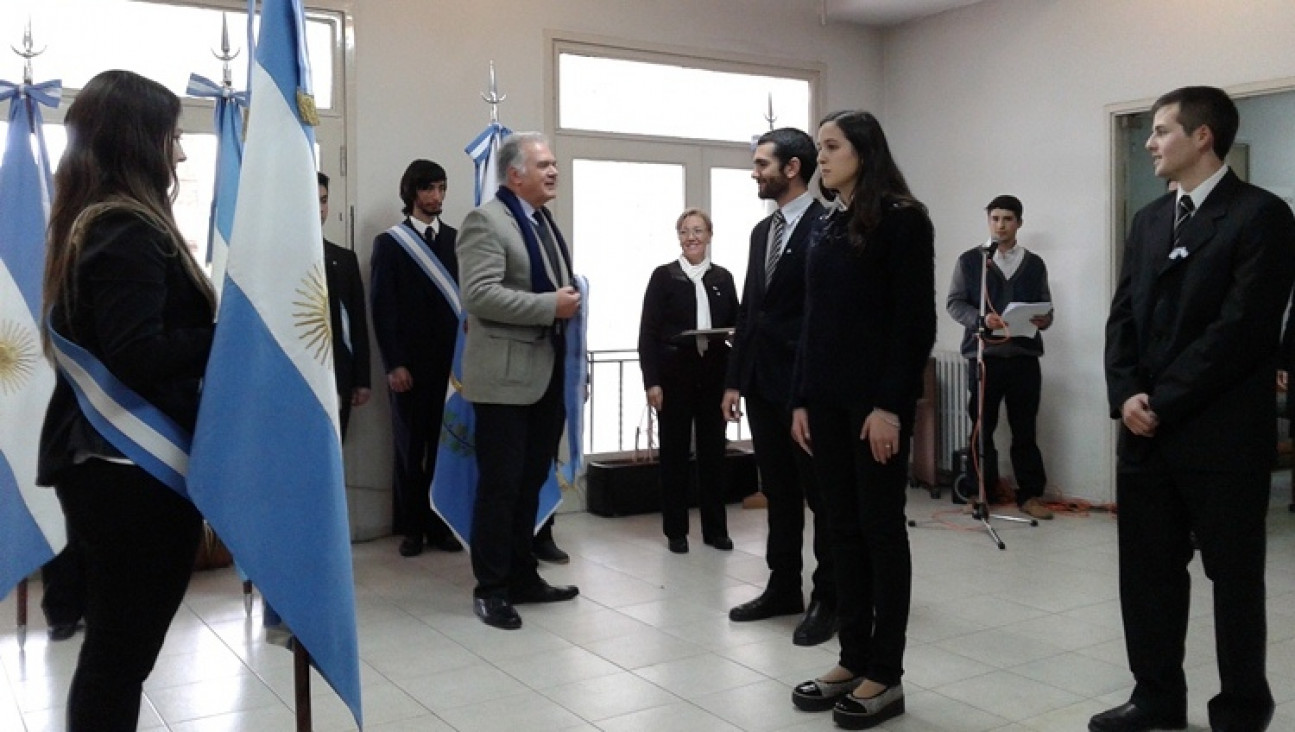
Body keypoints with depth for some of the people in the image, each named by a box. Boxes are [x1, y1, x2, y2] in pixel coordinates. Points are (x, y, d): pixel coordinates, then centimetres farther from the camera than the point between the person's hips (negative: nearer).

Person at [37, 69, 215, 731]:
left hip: (98, 457, 9)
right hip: (137, 464, -9)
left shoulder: (88, 223, 13)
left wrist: (216, 329, 4)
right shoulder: (130, 231, -16)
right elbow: (138, 358, -25)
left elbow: (112, 341, 11)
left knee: (112, 641, 17)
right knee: (125, 646, 1)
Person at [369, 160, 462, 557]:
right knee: (410, 447, 5)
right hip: (410, 364, -2)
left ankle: (440, 524, 13)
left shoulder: (457, 239, 10)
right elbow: (382, 308, -2)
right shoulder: (388, 242, 3)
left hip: (452, 360, 2)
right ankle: (411, 527, 15)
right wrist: (393, 364, -9)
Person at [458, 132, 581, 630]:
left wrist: (570, 301, 7)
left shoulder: (546, 221, 17)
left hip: (547, 374, 9)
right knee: (500, 486, -1)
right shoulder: (486, 220, -11)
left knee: (531, 483, 14)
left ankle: (522, 577, 26)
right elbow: (480, 295, -22)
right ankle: (490, 588, 11)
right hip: (506, 375, -8)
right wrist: (551, 306, -21)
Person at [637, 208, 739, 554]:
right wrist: (651, 381, -12)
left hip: (714, 374, 3)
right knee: (674, 451, 4)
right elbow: (648, 333, -5)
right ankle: (676, 530, 13)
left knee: (713, 450, 7)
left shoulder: (723, 278, 9)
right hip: (675, 374, -3)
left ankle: (715, 528, 17)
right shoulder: (664, 276, 0)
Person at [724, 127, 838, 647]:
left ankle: (827, 599, 13)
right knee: (778, 492, 14)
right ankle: (783, 587, 25)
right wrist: (735, 380, 11)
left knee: (821, 494, 3)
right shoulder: (762, 230, 14)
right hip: (763, 382, 8)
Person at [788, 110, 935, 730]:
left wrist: (891, 405, -18)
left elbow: (916, 321, -12)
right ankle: (853, 660, 20)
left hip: (877, 399, -7)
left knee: (882, 528, 1)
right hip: (826, 398, 7)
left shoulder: (902, 219, -6)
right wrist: (801, 398, 9)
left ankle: (885, 675, 11)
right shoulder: (826, 227, 14)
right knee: (845, 528, 10)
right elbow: (813, 320, 13)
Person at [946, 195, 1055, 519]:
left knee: (1025, 430, 5)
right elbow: (954, 303, 0)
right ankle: (982, 493, 16)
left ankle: (1030, 495, 13)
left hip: (1024, 356, 1)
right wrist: (981, 319, -18)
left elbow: (1046, 307, 12)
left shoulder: (1034, 264, 11)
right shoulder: (969, 260, 5)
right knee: (982, 427, 5)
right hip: (983, 355, -1)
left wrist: (1044, 320, -11)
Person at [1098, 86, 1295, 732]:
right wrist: (1127, 395, -5)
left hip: (1222, 433, -6)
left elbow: (1243, 327, -15)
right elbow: (1124, 316, 11)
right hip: (1146, 429, 6)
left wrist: (1164, 401, -14)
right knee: (1145, 569, 10)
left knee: (1234, 574, 7)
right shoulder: (1149, 220, 15)